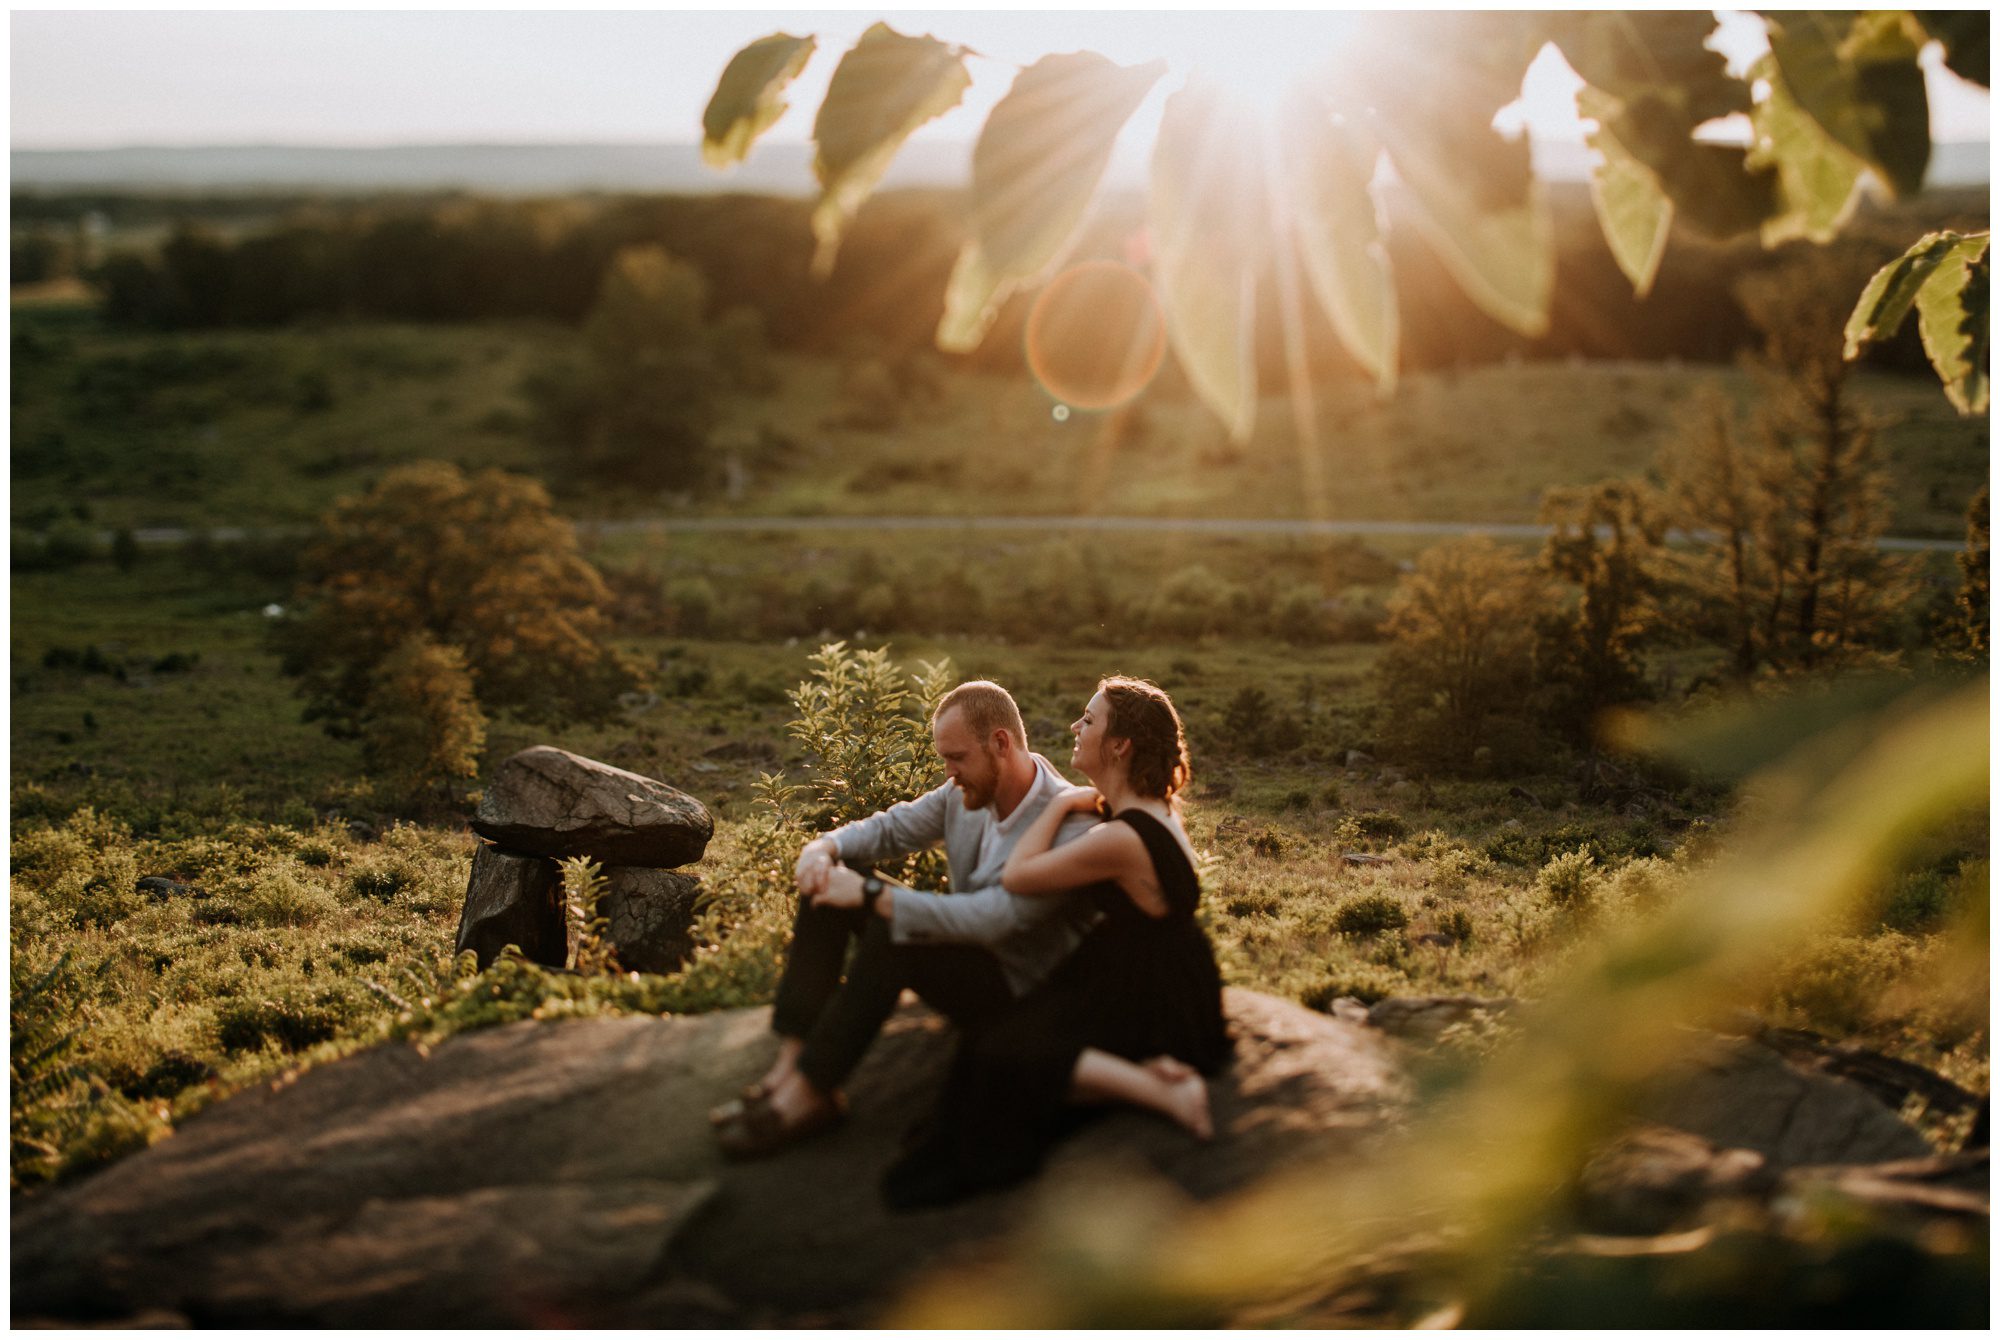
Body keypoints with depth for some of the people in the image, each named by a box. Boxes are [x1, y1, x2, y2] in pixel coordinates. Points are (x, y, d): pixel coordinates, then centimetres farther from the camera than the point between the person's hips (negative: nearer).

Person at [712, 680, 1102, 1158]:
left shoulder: (1070, 825, -27)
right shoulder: (967, 793, -1)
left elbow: (992, 919, -34)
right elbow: (890, 828, 9)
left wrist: (872, 895, -34)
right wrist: (826, 847, -14)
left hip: (1018, 991, -9)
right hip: (967, 948, 9)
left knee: (888, 934, -33)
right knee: (828, 881, -5)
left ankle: (809, 1092, -25)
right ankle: (792, 1061, -16)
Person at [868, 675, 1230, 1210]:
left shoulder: (1121, 839, -27)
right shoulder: (1157, 810, 2)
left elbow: (1016, 876, -19)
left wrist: (1062, 803, -10)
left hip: (1149, 1000, -9)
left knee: (1004, 1055, -16)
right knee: (1009, 1034, 10)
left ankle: (1160, 1091, -19)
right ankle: (1146, 1068, -4)